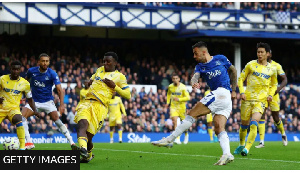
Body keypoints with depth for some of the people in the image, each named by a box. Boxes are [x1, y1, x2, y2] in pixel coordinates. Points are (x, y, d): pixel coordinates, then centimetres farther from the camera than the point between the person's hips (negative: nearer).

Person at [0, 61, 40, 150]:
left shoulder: (25, 83, 1)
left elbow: (30, 99, 10)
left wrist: (35, 111, -3)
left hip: (13, 108, -1)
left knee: (18, 121, -32)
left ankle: (22, 147, -34)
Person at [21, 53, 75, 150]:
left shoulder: (52, 74, -13)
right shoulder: (32, 71, -6)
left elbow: (59, 90, -19)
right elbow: (26, 81, 16)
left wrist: (61, 105, -31)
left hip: (48, 101, -2)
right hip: (34, 101, 2)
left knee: (57, 119, -20)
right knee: (22, 116, -20)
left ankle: (71, 142, -12)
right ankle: (29, 142, -16)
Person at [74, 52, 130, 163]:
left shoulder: (119, 77, 8)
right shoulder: (100, 70, 24)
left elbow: (128, 95, 5)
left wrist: (114, 86, -7)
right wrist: (90, 82, 17)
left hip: (100, 106, -4)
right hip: (87, 103, 4)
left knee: (89, 137, -7)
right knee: (82, 123, -29)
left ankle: (88, 155, 22)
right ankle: (83, 148, -49)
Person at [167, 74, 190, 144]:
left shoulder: (183, 87, -12)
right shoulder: (170, 87, 2)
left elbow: (188, 97, -14)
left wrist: (179, 99, -25)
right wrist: (168, 102, 13)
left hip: (181, 106, -2)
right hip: (173, 106, 2)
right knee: (174, 120, -19)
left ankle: (186, 134, 41)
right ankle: (177, 139, -23)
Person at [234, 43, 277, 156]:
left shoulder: (271, 69, 6)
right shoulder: (251, 65, 2)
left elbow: (273, 84, 20)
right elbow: (241, 78, 7)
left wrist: (271, 94, 2)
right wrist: (242, 92, -7)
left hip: (261, 100, -1)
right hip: (247, 99, 1)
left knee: (254, 124, -19)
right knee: (244, 124, 9)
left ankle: (247, 148, -21)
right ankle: (241, 145, 32)